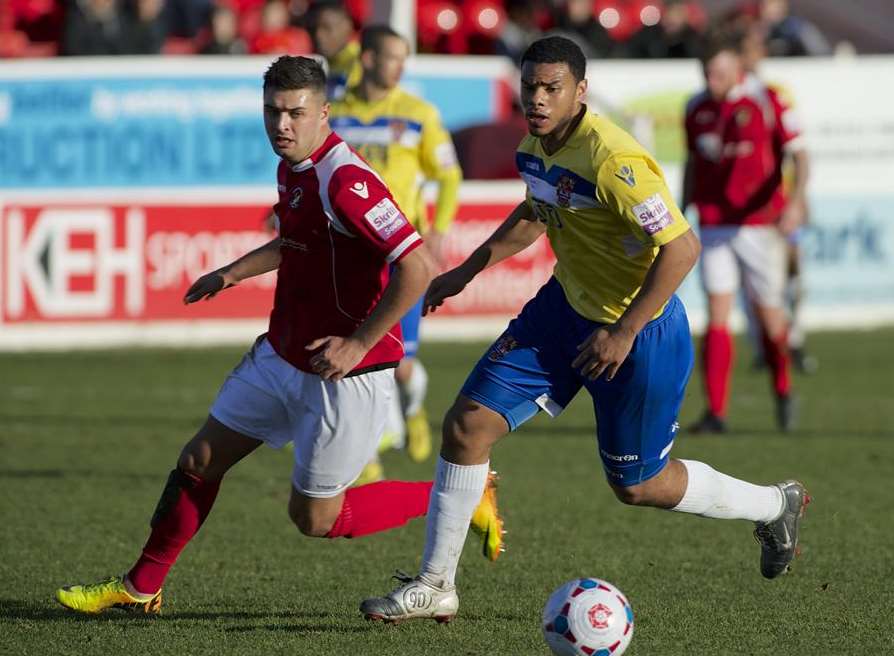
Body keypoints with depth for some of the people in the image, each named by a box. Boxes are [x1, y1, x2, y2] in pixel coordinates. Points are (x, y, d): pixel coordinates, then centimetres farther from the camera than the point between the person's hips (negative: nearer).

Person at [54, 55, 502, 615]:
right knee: (199, 462, 11)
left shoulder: (345, 181, -26)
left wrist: (359, 343, -26)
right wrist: (234, 273, 21)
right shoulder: (293, 170, 4)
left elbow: (418, 269, -31)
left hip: (345, 374, -9)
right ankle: (140, 589, 26)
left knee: (316, 519, 2)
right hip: (282, 355, 9)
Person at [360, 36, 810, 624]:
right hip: (567, 307, 8)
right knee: (468, 423, -2)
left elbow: (681, 247, -30)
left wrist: (623, 333, -30)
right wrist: (468, 271, 18)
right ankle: (435, 587, 9)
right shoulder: (535, 146, -3)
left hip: (639, 332, -8)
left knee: (638, 485, 7)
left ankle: (775, 506, 32)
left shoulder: (613, 160, -30)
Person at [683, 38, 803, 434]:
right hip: (714, 227, 3)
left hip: (759, 223, -3)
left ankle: (782, 390, 31)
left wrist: (796, 201, -24)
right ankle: (716, 412, -10)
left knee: (768, 316, 5)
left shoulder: (765, 102, -6)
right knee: (717, 315, -8)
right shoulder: (697, 108, 7)